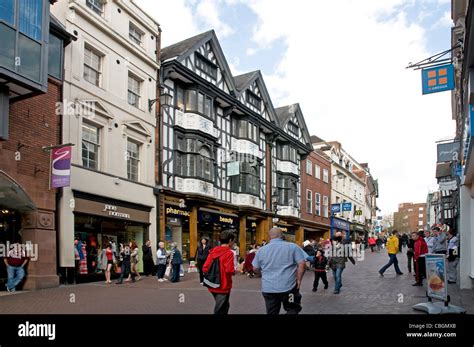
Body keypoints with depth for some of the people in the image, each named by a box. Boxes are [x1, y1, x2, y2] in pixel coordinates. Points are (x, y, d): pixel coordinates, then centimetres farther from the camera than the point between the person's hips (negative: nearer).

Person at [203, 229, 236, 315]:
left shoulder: (213, 251, 5)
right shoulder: (229, 253, -14)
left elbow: (205, 268, 3)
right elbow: (229, 270, -23)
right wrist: (235, 270, -3)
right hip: (223, 286, -7)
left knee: (225, 306, 25)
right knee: (220, 311, 4)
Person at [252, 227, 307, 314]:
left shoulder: (261, 250, 6)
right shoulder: (292, 246, -1)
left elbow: (255, 269, 12)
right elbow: (301, 264, -7)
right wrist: (298, 280, 3)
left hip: (268, 288, 3)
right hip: (288, 286, -2)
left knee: (271, 312, 13)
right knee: (292, 310, 13)